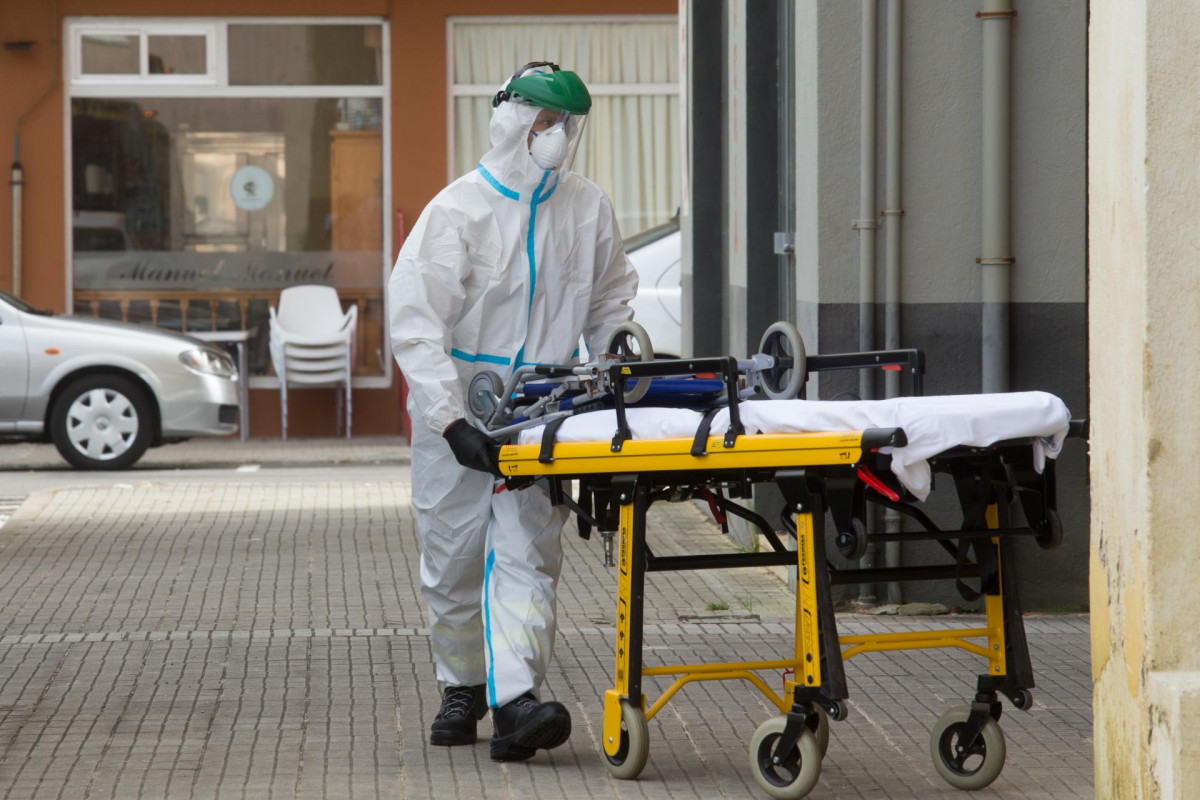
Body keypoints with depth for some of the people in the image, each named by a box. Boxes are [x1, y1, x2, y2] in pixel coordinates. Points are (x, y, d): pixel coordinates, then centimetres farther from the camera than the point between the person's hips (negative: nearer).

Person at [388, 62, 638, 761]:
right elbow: (416, 325, -19)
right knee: (453, 558, 7)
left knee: (527, 552, -10)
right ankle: (464, 686, 28)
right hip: (458, 410, -2)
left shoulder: (589, 209, 3)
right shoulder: (458, 211, -11)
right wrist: (454, 421, -29)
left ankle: (515, 702, -19)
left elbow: (611, 304, 19)